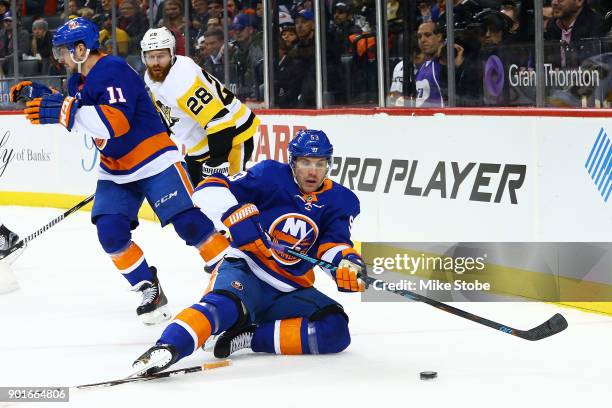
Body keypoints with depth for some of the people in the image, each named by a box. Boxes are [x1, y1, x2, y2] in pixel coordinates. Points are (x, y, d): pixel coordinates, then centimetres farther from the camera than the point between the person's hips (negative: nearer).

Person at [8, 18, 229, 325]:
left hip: (154, 161, -8)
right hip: (115, 170, 8)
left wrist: (68, 111, -42)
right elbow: (71, 112, 25)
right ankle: (150, 292, 2)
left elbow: (118, 121, -35)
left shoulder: (114, 71, -22)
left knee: (190, 223, -15)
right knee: (110, 231, -10)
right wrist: (41, 95, 8)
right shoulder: (79, 78, 7)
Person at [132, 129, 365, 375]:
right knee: (226, 303, -39)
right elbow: (211, 189, -11)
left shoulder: (339, 201, 6)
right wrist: (238, 219, -27)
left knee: (336, 332, -20)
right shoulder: (270, 176, -6)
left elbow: (334, 245, -2)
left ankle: (249, 338, -21)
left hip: (290, 291, 5)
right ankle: (166, 349, -56)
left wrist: (348, 264, -25)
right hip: (245, 271, -5)